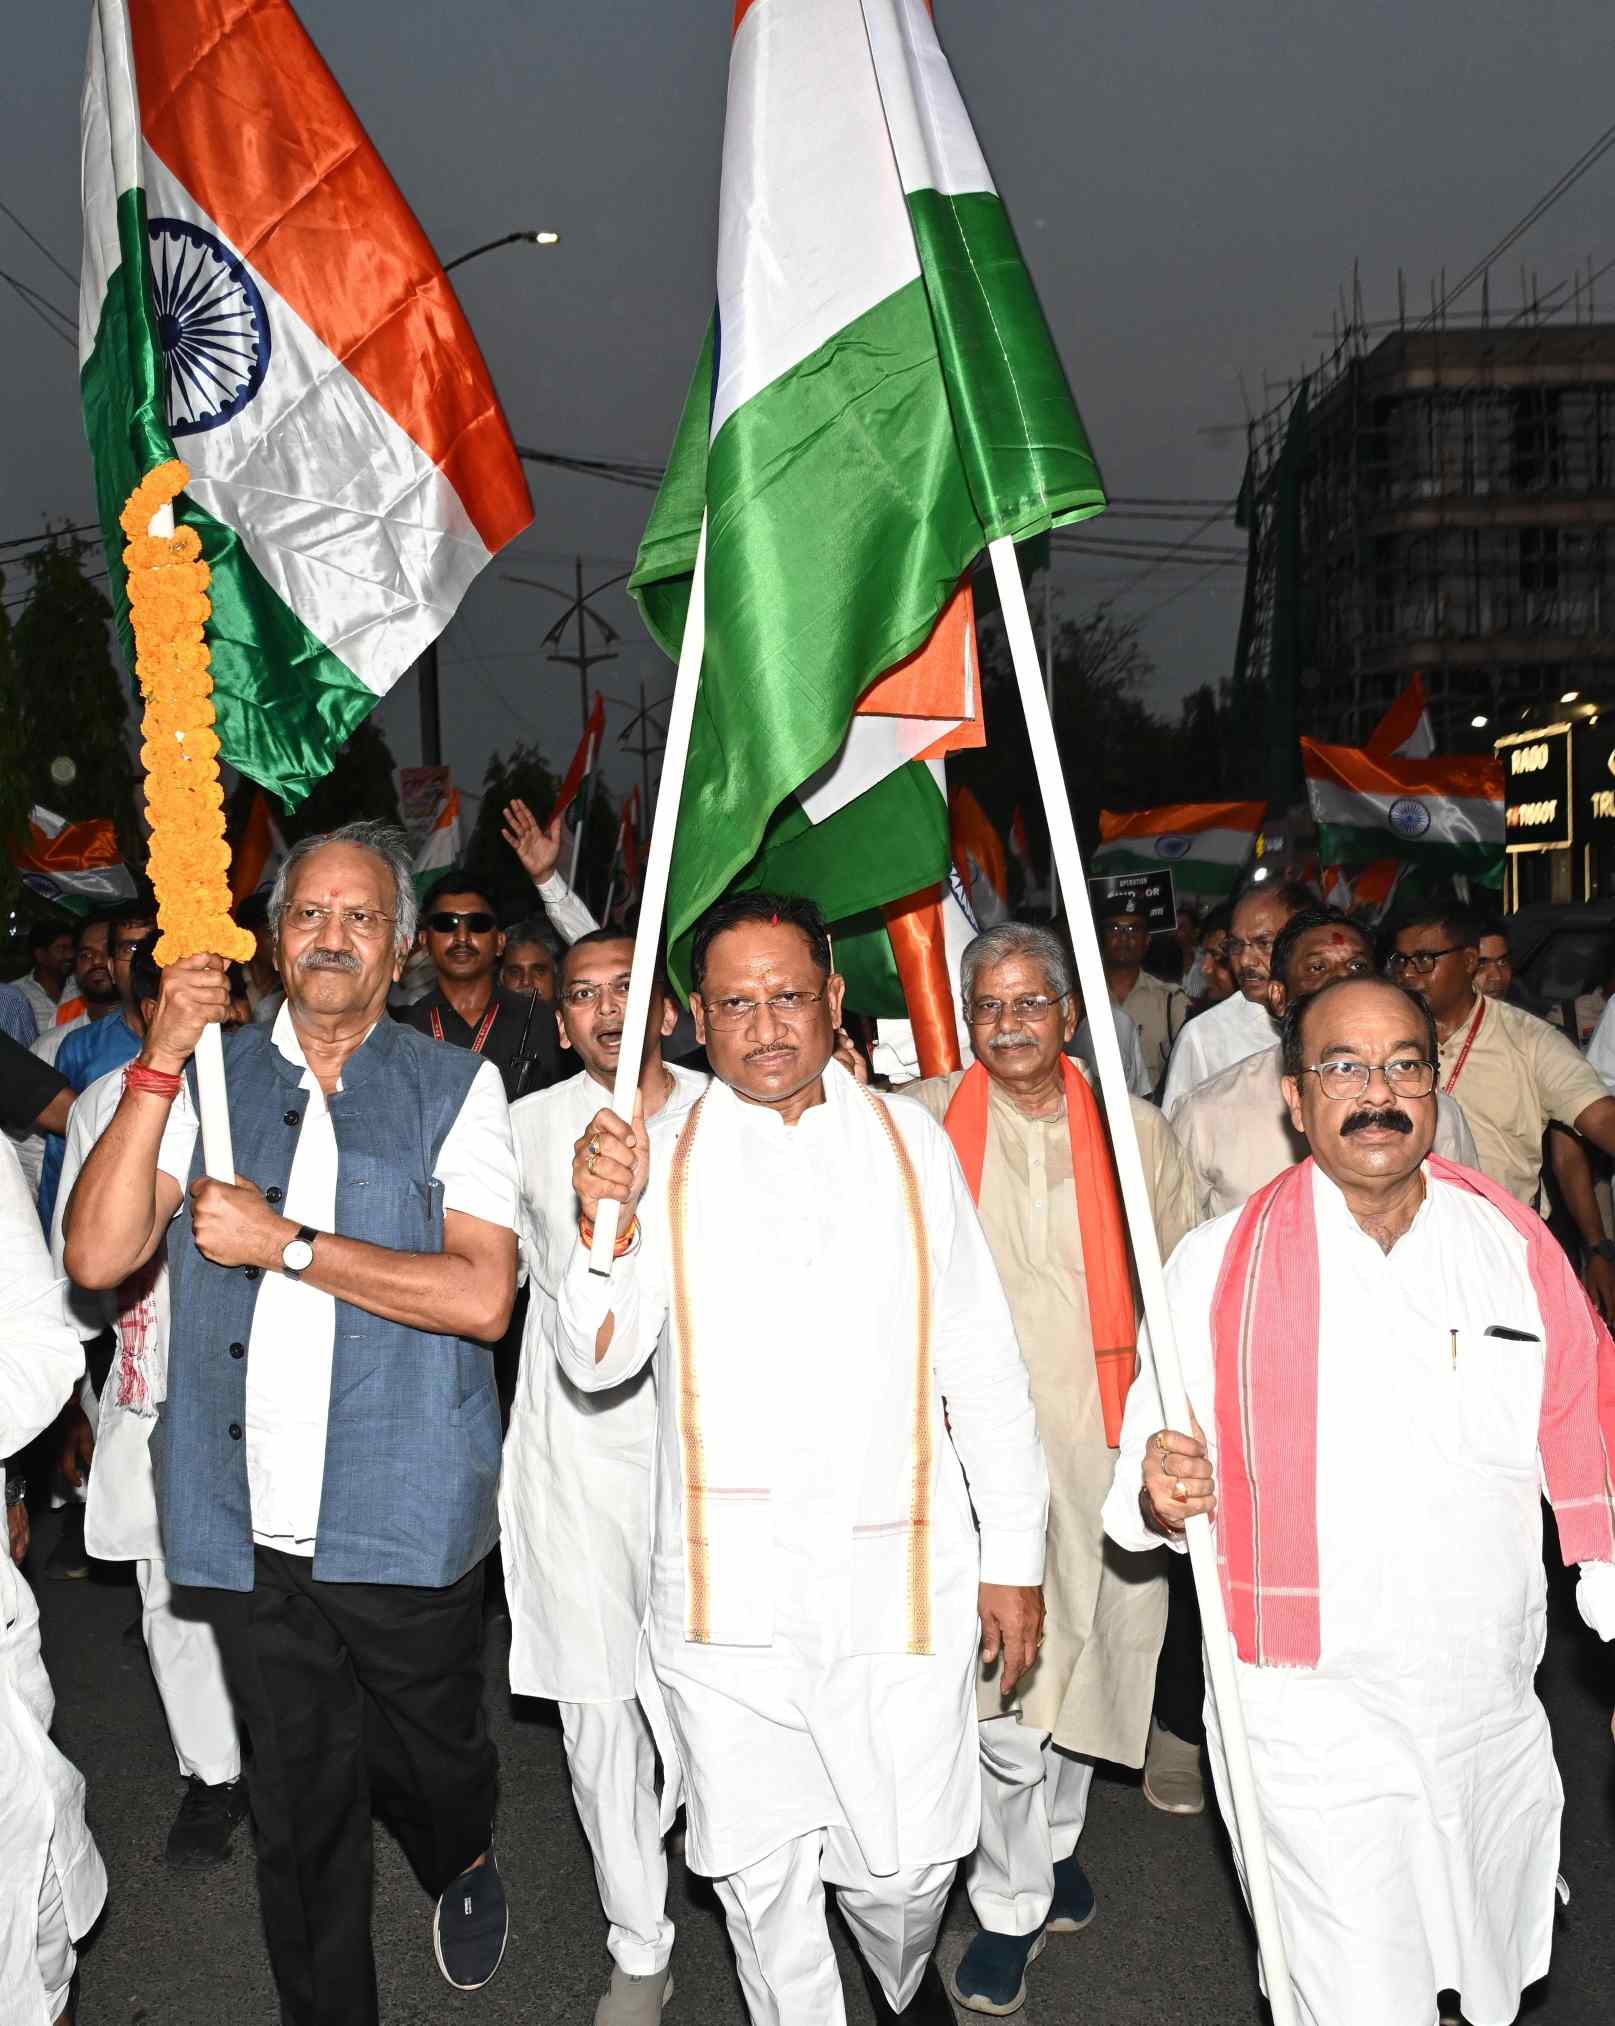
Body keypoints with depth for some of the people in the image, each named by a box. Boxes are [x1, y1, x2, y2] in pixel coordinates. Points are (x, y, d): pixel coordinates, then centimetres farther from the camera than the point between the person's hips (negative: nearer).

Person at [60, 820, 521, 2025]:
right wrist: (160, 1064, -13)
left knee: (430, 1767, 18)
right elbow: (96, 1257, -6)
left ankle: (464, 1865, 52)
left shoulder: (456, 1087, -2)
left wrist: (287, 1244, -16)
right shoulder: (211, 1081, 5)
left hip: (405, 1525, -1)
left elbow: (481, 1296, -13)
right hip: (253, 1530, 2)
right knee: (299, 1810, 14)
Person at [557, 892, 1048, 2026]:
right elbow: (597, 1361, -4)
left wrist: (1015, 1553, 7)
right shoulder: (661, 1157, 2)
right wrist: (605, 1221, -22)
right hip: (730, 1592, 0)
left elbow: (982, 1361, 7)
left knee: (906, 1864, 10)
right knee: (760, 1871, 11)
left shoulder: (911, 1143, 4)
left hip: (900, 1579, 0)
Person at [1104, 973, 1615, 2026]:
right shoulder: (1218, 1263, -7)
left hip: (1497, 1714, 3)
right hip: (1315, 1728, -3)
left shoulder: (1517, 1245, 0)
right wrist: (1158, 1494, -24)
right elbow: (1145, 1480, -3)